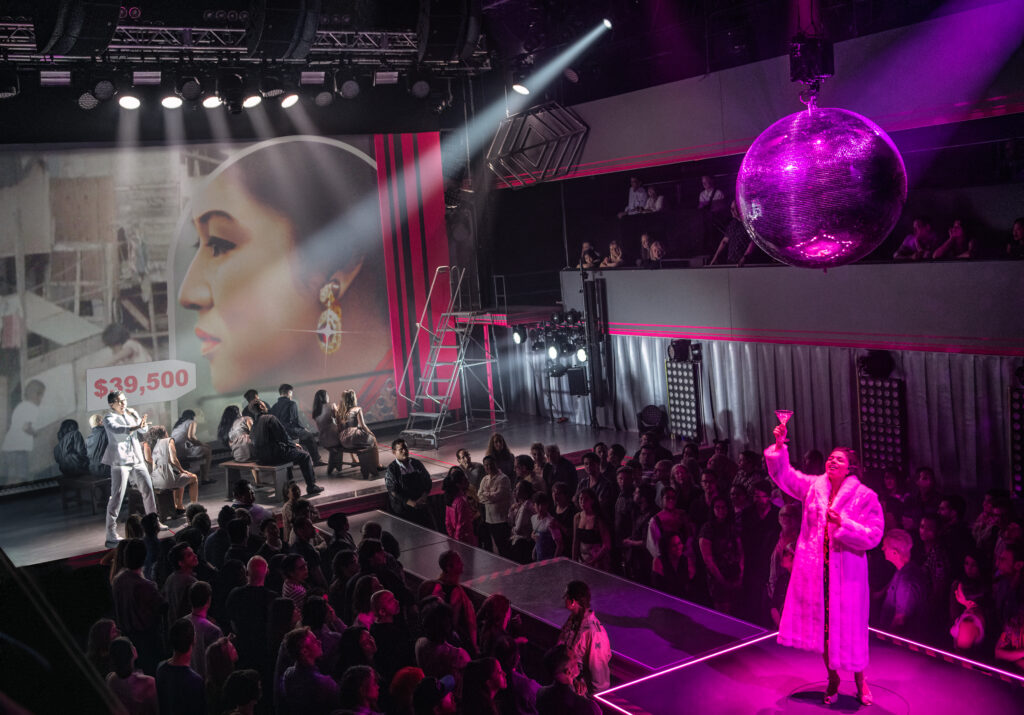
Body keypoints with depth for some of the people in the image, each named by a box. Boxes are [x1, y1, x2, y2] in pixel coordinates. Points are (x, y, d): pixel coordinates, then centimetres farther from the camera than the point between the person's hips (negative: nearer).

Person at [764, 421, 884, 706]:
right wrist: (779, 446, -10)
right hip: (814, 568, 4)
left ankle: (860, 681, 26)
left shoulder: (865, 497, -10)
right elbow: (784, 474, 3)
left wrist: (843, 524, -24)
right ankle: (832, 679, 31)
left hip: (846, 571, -4)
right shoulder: (814, 486, 2)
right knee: (822, 624, 12)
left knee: (848, 626, 3)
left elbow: (873, 535, -13)